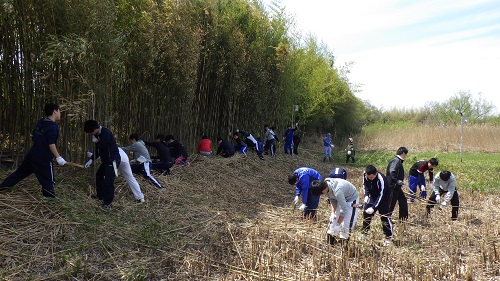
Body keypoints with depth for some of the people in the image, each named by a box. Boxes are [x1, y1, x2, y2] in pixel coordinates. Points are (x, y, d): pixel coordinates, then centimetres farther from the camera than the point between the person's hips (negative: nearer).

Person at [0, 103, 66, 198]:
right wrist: (58, 157, -28)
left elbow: (33, 139, 16)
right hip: (43, 159, -8)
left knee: (19, 173, 24)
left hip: (31, 155, 8)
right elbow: (51, 144, -26)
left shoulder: (40, 123, 8)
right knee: (49, 183, -1)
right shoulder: (53, 126, -17)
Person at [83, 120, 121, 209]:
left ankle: (107, 202, -4)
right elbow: (97, 149, 18)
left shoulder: (106, 132, -19)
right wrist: (91, 160, 12)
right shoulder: (98, 135, 11)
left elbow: (102, 146, -26)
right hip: (106, 160, 10)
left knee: (108, 181, -10)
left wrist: (96, 141, -6)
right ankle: (100, 195, 35)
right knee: (99, 176, 20)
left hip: (113, 160, -10)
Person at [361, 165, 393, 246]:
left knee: (384, 216, -8)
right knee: (366, 213, 3)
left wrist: (373, 207, -35)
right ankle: (364, 233, 18)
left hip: (384, 197, -6)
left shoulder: (381, 179, -35)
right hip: (373, 196, 6)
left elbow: (380, 195, -31)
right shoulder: (365, 175, -18)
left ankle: (388, 237, 6)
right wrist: (366, 195, -15)